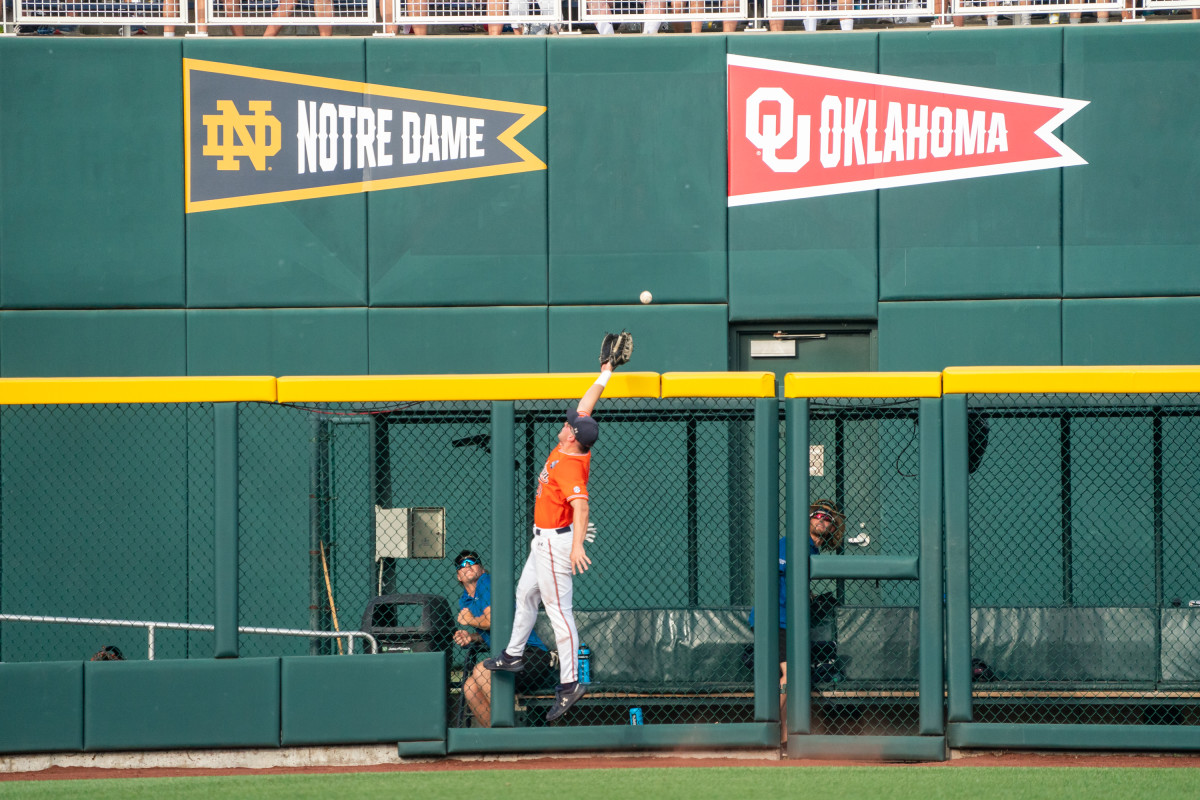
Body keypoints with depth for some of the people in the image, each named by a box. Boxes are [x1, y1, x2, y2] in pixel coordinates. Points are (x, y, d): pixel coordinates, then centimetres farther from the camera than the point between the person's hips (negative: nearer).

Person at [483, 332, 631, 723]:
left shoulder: (568, 465, -27)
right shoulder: (572, 448, -1)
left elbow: (580, 505, -40)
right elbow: (585, 407, 12)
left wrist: (577, 545, -50)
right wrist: (604, 374, 17)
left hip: (555, 542, -11)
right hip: (544, 541, 11)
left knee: (558, 610, -9)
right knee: (526, 593, 26)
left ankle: (569, 683, -8)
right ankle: (513, 655, 43)